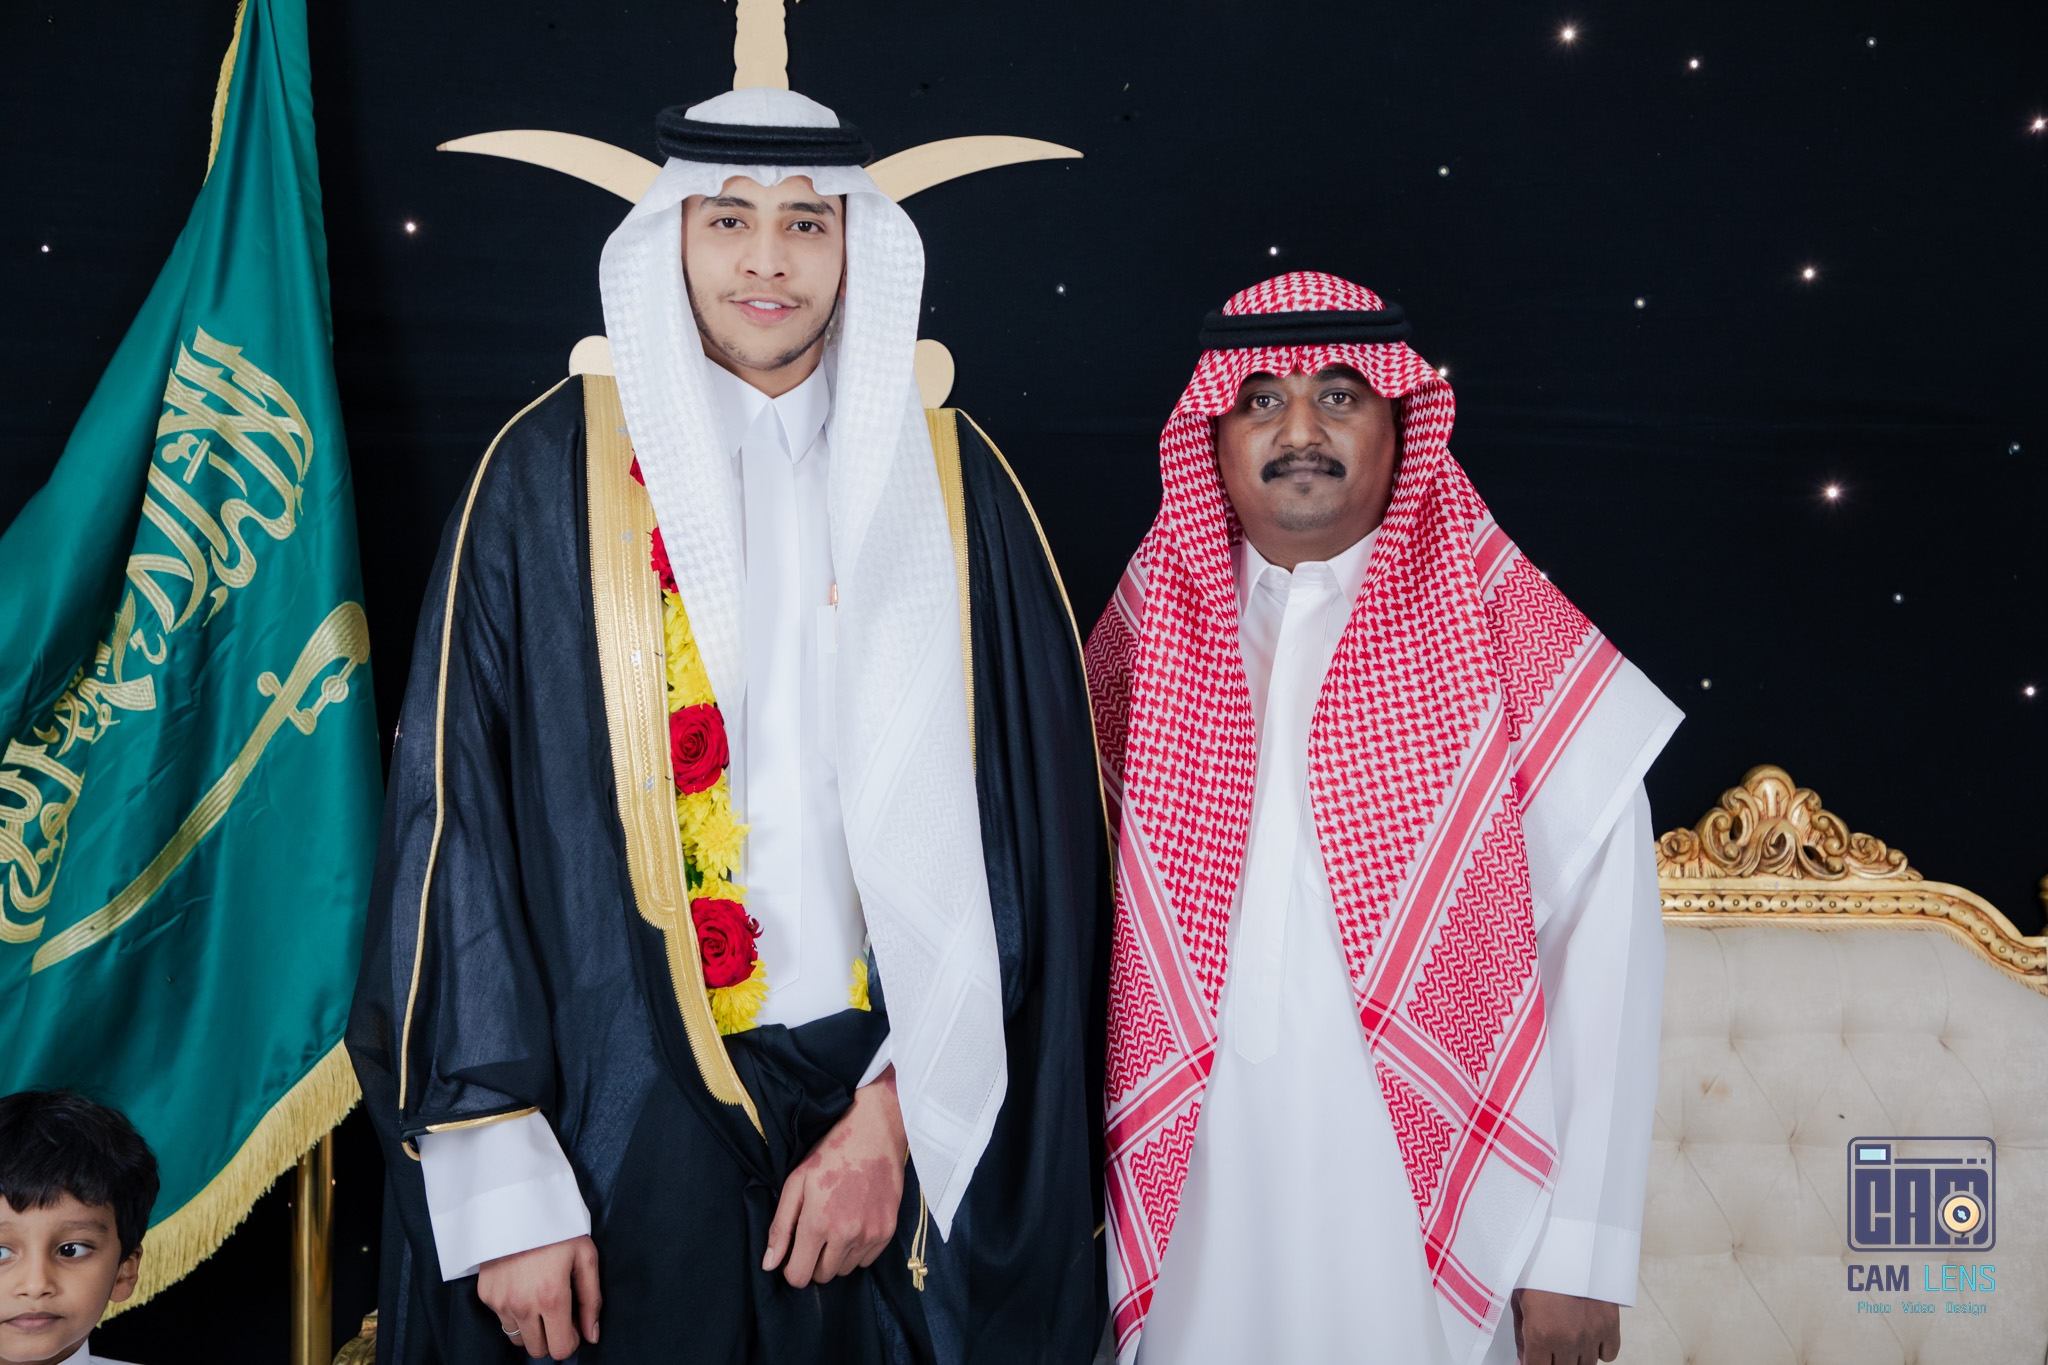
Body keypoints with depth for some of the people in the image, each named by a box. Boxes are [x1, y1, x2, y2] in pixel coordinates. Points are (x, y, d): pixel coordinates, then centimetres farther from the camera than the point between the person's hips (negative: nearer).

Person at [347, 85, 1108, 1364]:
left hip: (903, 1125, 2)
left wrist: (901, 1105, -7)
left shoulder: (949, 479, 4)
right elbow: (459, 813, -4)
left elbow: (1028, 826, 2)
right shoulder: (554, 471, -1)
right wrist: (502, 1185, -10)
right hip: (630, 1114, -1)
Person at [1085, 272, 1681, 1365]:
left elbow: (1602, 955, -6)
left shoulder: (1517, 649, -4)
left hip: (1428, 1201, -2)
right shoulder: (1147, 631, 5)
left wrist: (1581, 1255, -10)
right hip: (1192, 1196, 2)